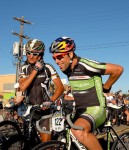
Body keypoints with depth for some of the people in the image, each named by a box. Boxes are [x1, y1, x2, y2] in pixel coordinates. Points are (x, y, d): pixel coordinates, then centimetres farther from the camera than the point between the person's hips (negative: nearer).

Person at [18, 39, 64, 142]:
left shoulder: (48, 68, -6)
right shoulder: (24, 68, 3)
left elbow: (60, 87, -6)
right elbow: (22, 87, -13)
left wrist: (51, 100, -20)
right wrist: (35, 70, -16)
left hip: (43, 108, -3)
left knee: (46, 142, -3)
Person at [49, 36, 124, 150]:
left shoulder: (85, 65, -19)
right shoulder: (67, 69, 6)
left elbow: (118, 69, -17)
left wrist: (105, 88, -4)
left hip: (95, 109, -8)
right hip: (79, 110, 9)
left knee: (78, 131, -35)